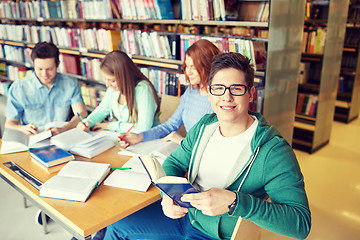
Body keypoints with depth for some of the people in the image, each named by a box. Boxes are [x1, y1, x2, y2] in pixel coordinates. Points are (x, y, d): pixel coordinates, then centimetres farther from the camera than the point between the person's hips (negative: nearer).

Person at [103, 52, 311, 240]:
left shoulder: (273, 149, -24)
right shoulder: (204, 126, -5)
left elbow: (301, 223, -28)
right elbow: (174, 163, 6)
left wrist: (234, 202, -40)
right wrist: (168, 193, -17)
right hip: (184, 215, 6)